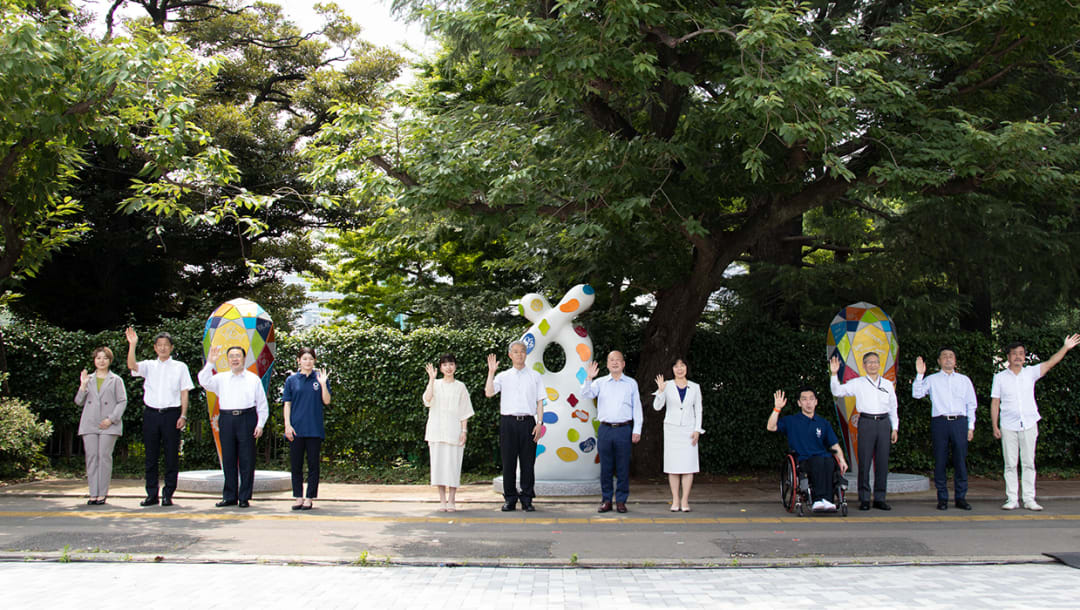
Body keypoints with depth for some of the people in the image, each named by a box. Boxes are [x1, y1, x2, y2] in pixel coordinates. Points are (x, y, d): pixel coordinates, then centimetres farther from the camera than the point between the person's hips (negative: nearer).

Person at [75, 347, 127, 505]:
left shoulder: (116, 380, 8)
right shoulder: (88, 379, 17)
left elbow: (122, 401, 2)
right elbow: (79, 401, 14)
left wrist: (111, 419, -9)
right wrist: (83, 386, -1)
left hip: (109, 425, -3)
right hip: (89, 424, 3)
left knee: (105, 457, -6)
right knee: (91, 457, -2)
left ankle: (102, 493, -1)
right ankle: (93, 493, 1)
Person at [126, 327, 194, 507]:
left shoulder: (180, 367, 6)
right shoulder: (149, 366, 11)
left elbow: (184, 393, 4)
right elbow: (132, 365, -9)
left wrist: (183, 416, -5)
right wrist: (132, 344, -19)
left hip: (171, 413, -2)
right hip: (151, 413, 2)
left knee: (171, 455, -1)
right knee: (151, 455, 6)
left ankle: (168, 494, 7)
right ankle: (152, 494, 13)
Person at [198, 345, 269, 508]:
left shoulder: (254, 379, 8)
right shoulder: (221, 379, 13)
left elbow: (262, 404, 7)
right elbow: (204, 382, -4)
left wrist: (260, 424, -1)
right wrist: (210, 363, -13)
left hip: (247, 418, -2)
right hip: (226, 419, 2)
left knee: (247, 460, -1)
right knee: (228, 460, 5)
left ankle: (244, 498, 6)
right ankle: (229, 496, 13)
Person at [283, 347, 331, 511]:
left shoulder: (320, 378, 5)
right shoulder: (292, 380, 6)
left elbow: (326, 401, -2)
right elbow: (287, 404, 5)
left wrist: (323, 384, -14)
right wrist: (287, 425, -4)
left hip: (314, 429, -1)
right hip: (296, 429, 1)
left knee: (313, 464, 2)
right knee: (296, 465, 5)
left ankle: (309, 498, 9)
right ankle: (298, 497, 13)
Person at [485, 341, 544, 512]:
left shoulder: (535, 376, 11)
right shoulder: (503, 376, 11)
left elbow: (540, 402, 8)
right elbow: (488, 393, -4)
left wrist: (539, 423, -2)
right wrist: (491, 372, -7)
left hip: (528, 421, 0)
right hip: (508, 421, 0)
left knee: (528, 462, 1)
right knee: (508, 461, 2)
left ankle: (527, 499, 8)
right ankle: (510, 499, 10)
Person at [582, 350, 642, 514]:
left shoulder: (631, 383, 9)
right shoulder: (600, 382, 11)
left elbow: (637, 408, 9)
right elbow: (586, 394, -2)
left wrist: (637, 430, 3)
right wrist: (589, 378, -17)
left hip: (624, 429, -1)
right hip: (605, 429, 1)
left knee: (623, 468, 1)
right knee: (605, 467, 3)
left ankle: (621, 501, 9)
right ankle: (606, 500, 10)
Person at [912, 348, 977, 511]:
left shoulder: (964, 380, 14)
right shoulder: (932, 380, 10)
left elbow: (971, 404, 15)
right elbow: (916, 394, -3)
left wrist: (971, 426, 8)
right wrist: (919, 374, -12)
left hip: (960, 422, 1)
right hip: (939, 422, -1)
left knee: (961, 460, 0)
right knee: (940, 461, 0)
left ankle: (960, 497, 8)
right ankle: (942, 498, 7)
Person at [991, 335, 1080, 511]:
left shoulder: (1031, 373, 6)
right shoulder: (1000, 378, 3)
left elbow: (1050, 363, -5)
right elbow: (995, 403, 3)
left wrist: (1066, 348, -17)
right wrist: (995, 426, -3)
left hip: (1029, 425, 1)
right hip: (1008, 427, -1)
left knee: (1029, 463, 3)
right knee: (1010, 464, 1)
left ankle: (1029, 499, 7)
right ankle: (1012, 499, 5)